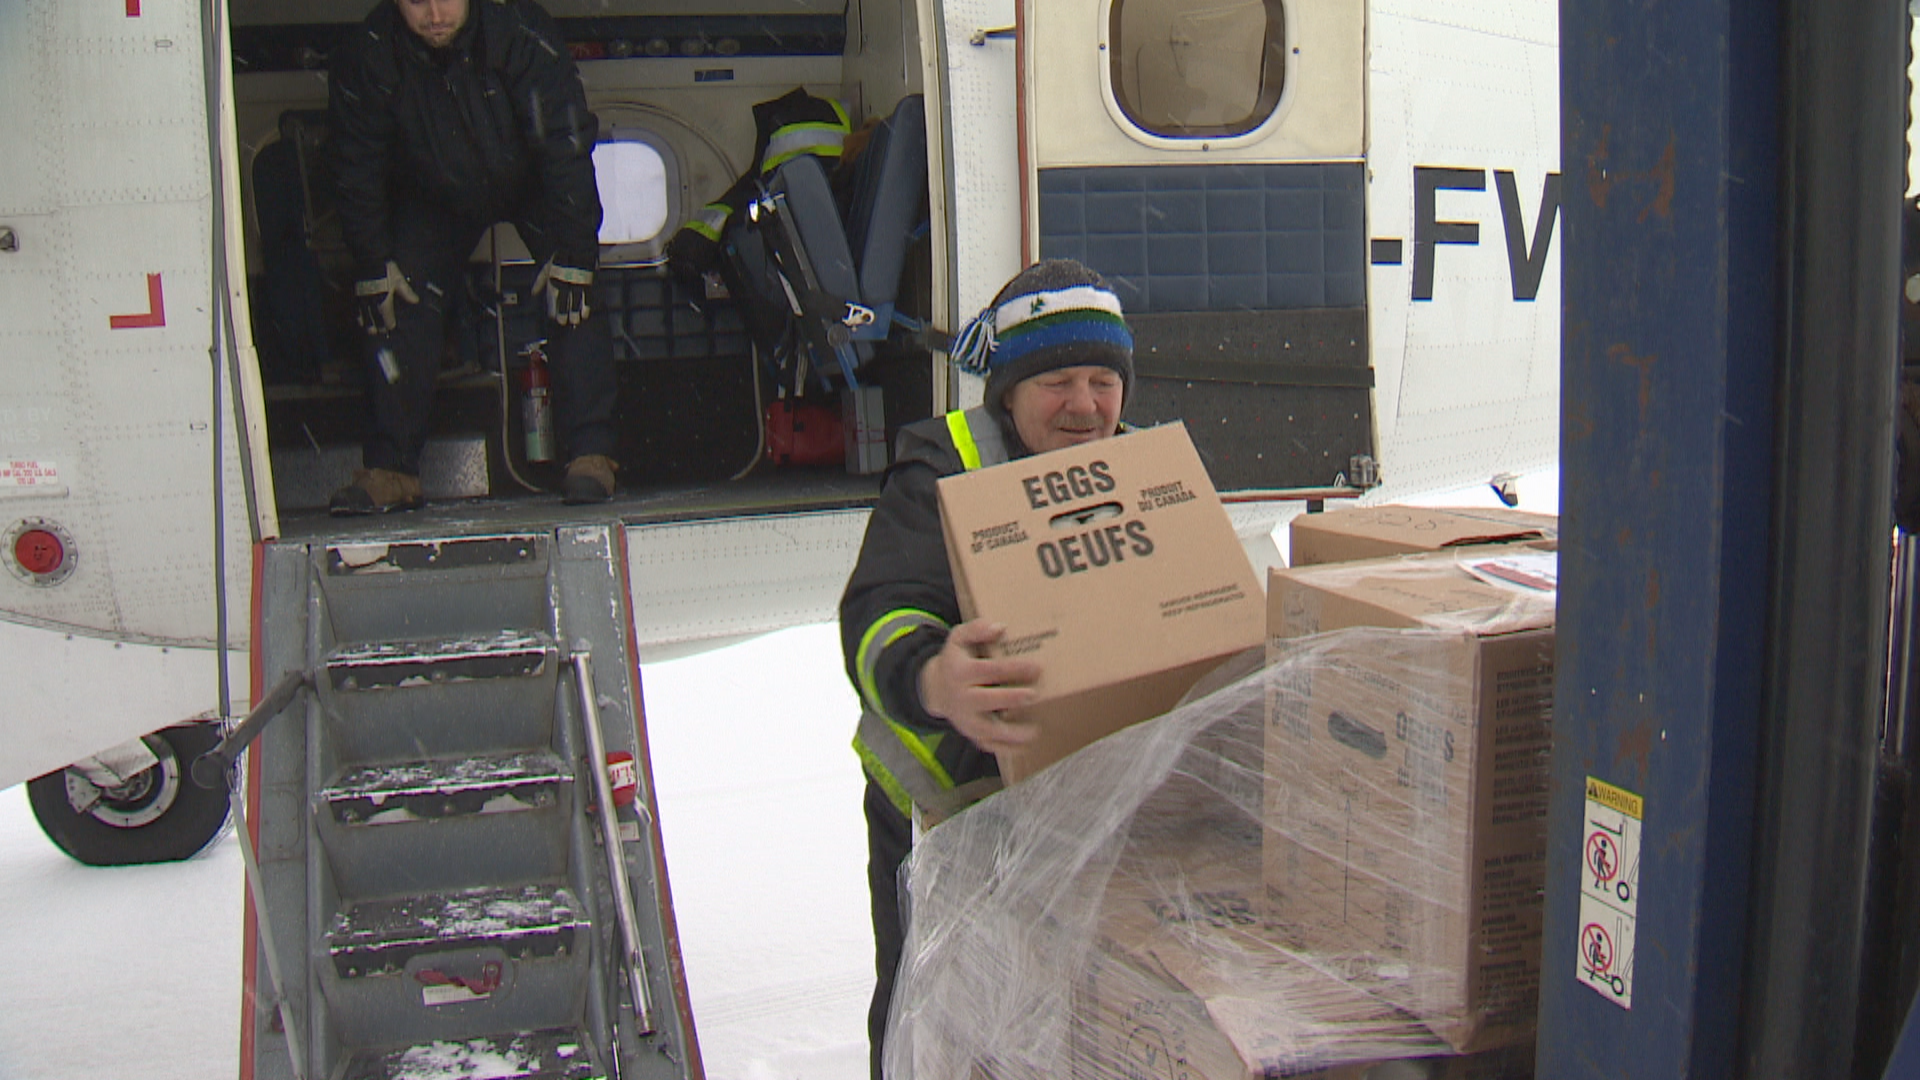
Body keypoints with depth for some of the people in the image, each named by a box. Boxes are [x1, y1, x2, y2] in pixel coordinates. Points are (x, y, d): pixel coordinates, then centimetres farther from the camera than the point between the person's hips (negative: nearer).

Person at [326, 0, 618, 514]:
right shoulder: (367, 57, -26)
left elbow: (565, 146, -29)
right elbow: (357, 170, -13)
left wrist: (571, 256, -30)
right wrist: (374, 267, -15)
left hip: (531, 183, -2)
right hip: (435, 196, 2)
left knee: (574, 299, -18)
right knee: (400, 307, -9)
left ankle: (591, 456, -11)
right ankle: (390, 470, -1)